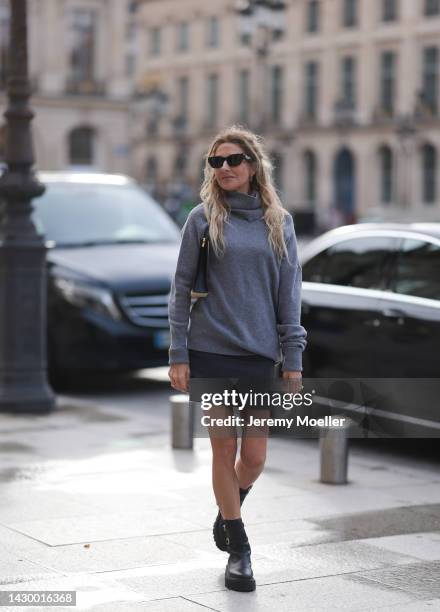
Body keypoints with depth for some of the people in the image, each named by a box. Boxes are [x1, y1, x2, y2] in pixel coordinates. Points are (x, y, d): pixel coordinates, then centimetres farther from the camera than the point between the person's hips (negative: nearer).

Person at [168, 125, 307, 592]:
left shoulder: (279, 222, 6)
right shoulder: (203, 218, 0)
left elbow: (289, 293, 7)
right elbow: (181, 288, 1)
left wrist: (293, 359, 2)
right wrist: (178, 356, -4)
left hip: (260, 354, 2)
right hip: (212, 351, -2)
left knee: (255, 457, 3)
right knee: (224, 451, 3)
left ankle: (228, 511, 34)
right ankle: (238, 549, 17)